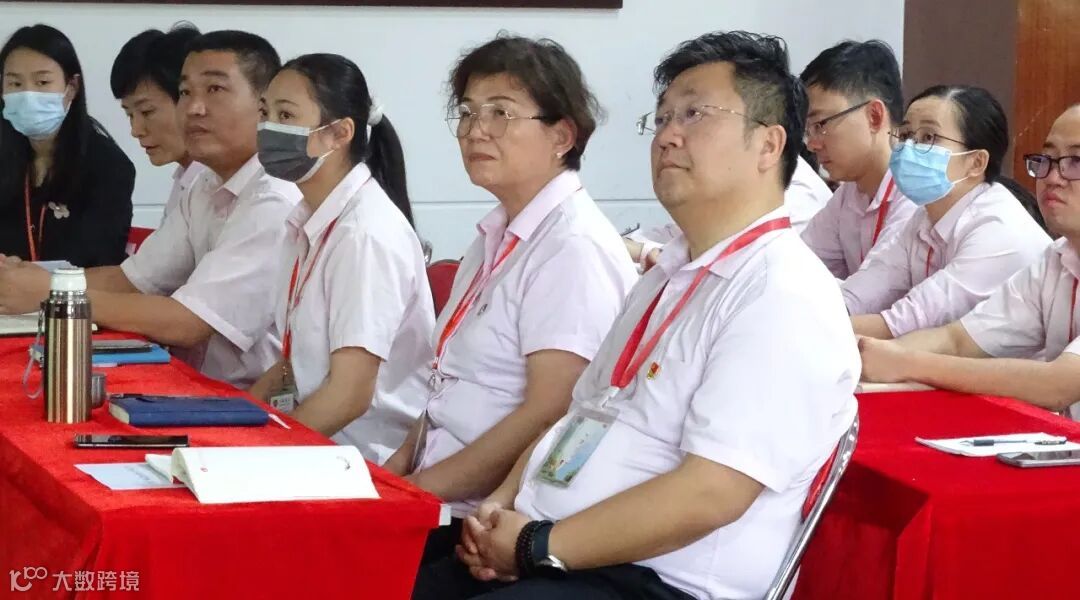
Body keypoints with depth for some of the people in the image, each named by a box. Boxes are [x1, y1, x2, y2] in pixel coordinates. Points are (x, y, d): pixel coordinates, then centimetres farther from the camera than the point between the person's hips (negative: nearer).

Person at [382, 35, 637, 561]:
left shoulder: (573, 246, -14)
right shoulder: (496, 237, 14)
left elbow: (550, 414, -19)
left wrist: (422, 487, -15)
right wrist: (399, 468, 5)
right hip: (439, 499, 8)